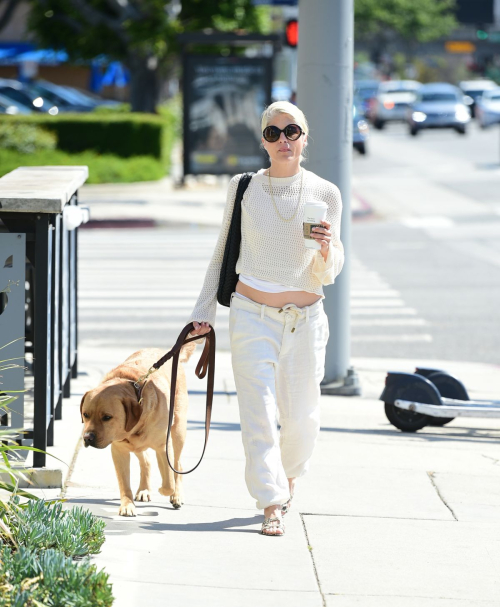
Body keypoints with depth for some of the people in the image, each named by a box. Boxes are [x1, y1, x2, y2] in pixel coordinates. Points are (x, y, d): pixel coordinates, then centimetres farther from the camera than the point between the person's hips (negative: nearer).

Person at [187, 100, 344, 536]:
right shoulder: (243, 188, -1)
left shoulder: (325, 194, -2)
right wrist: (204, 310, 7)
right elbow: (223, 253, 10)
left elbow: (326, 275, 1)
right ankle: (272, 505, -4)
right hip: (252, 316, -1)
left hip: (305, 319, 1)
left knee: (302, 415, 8)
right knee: (259, 414, -9)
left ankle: (288, 473, 38)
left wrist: (326, 249, -21)